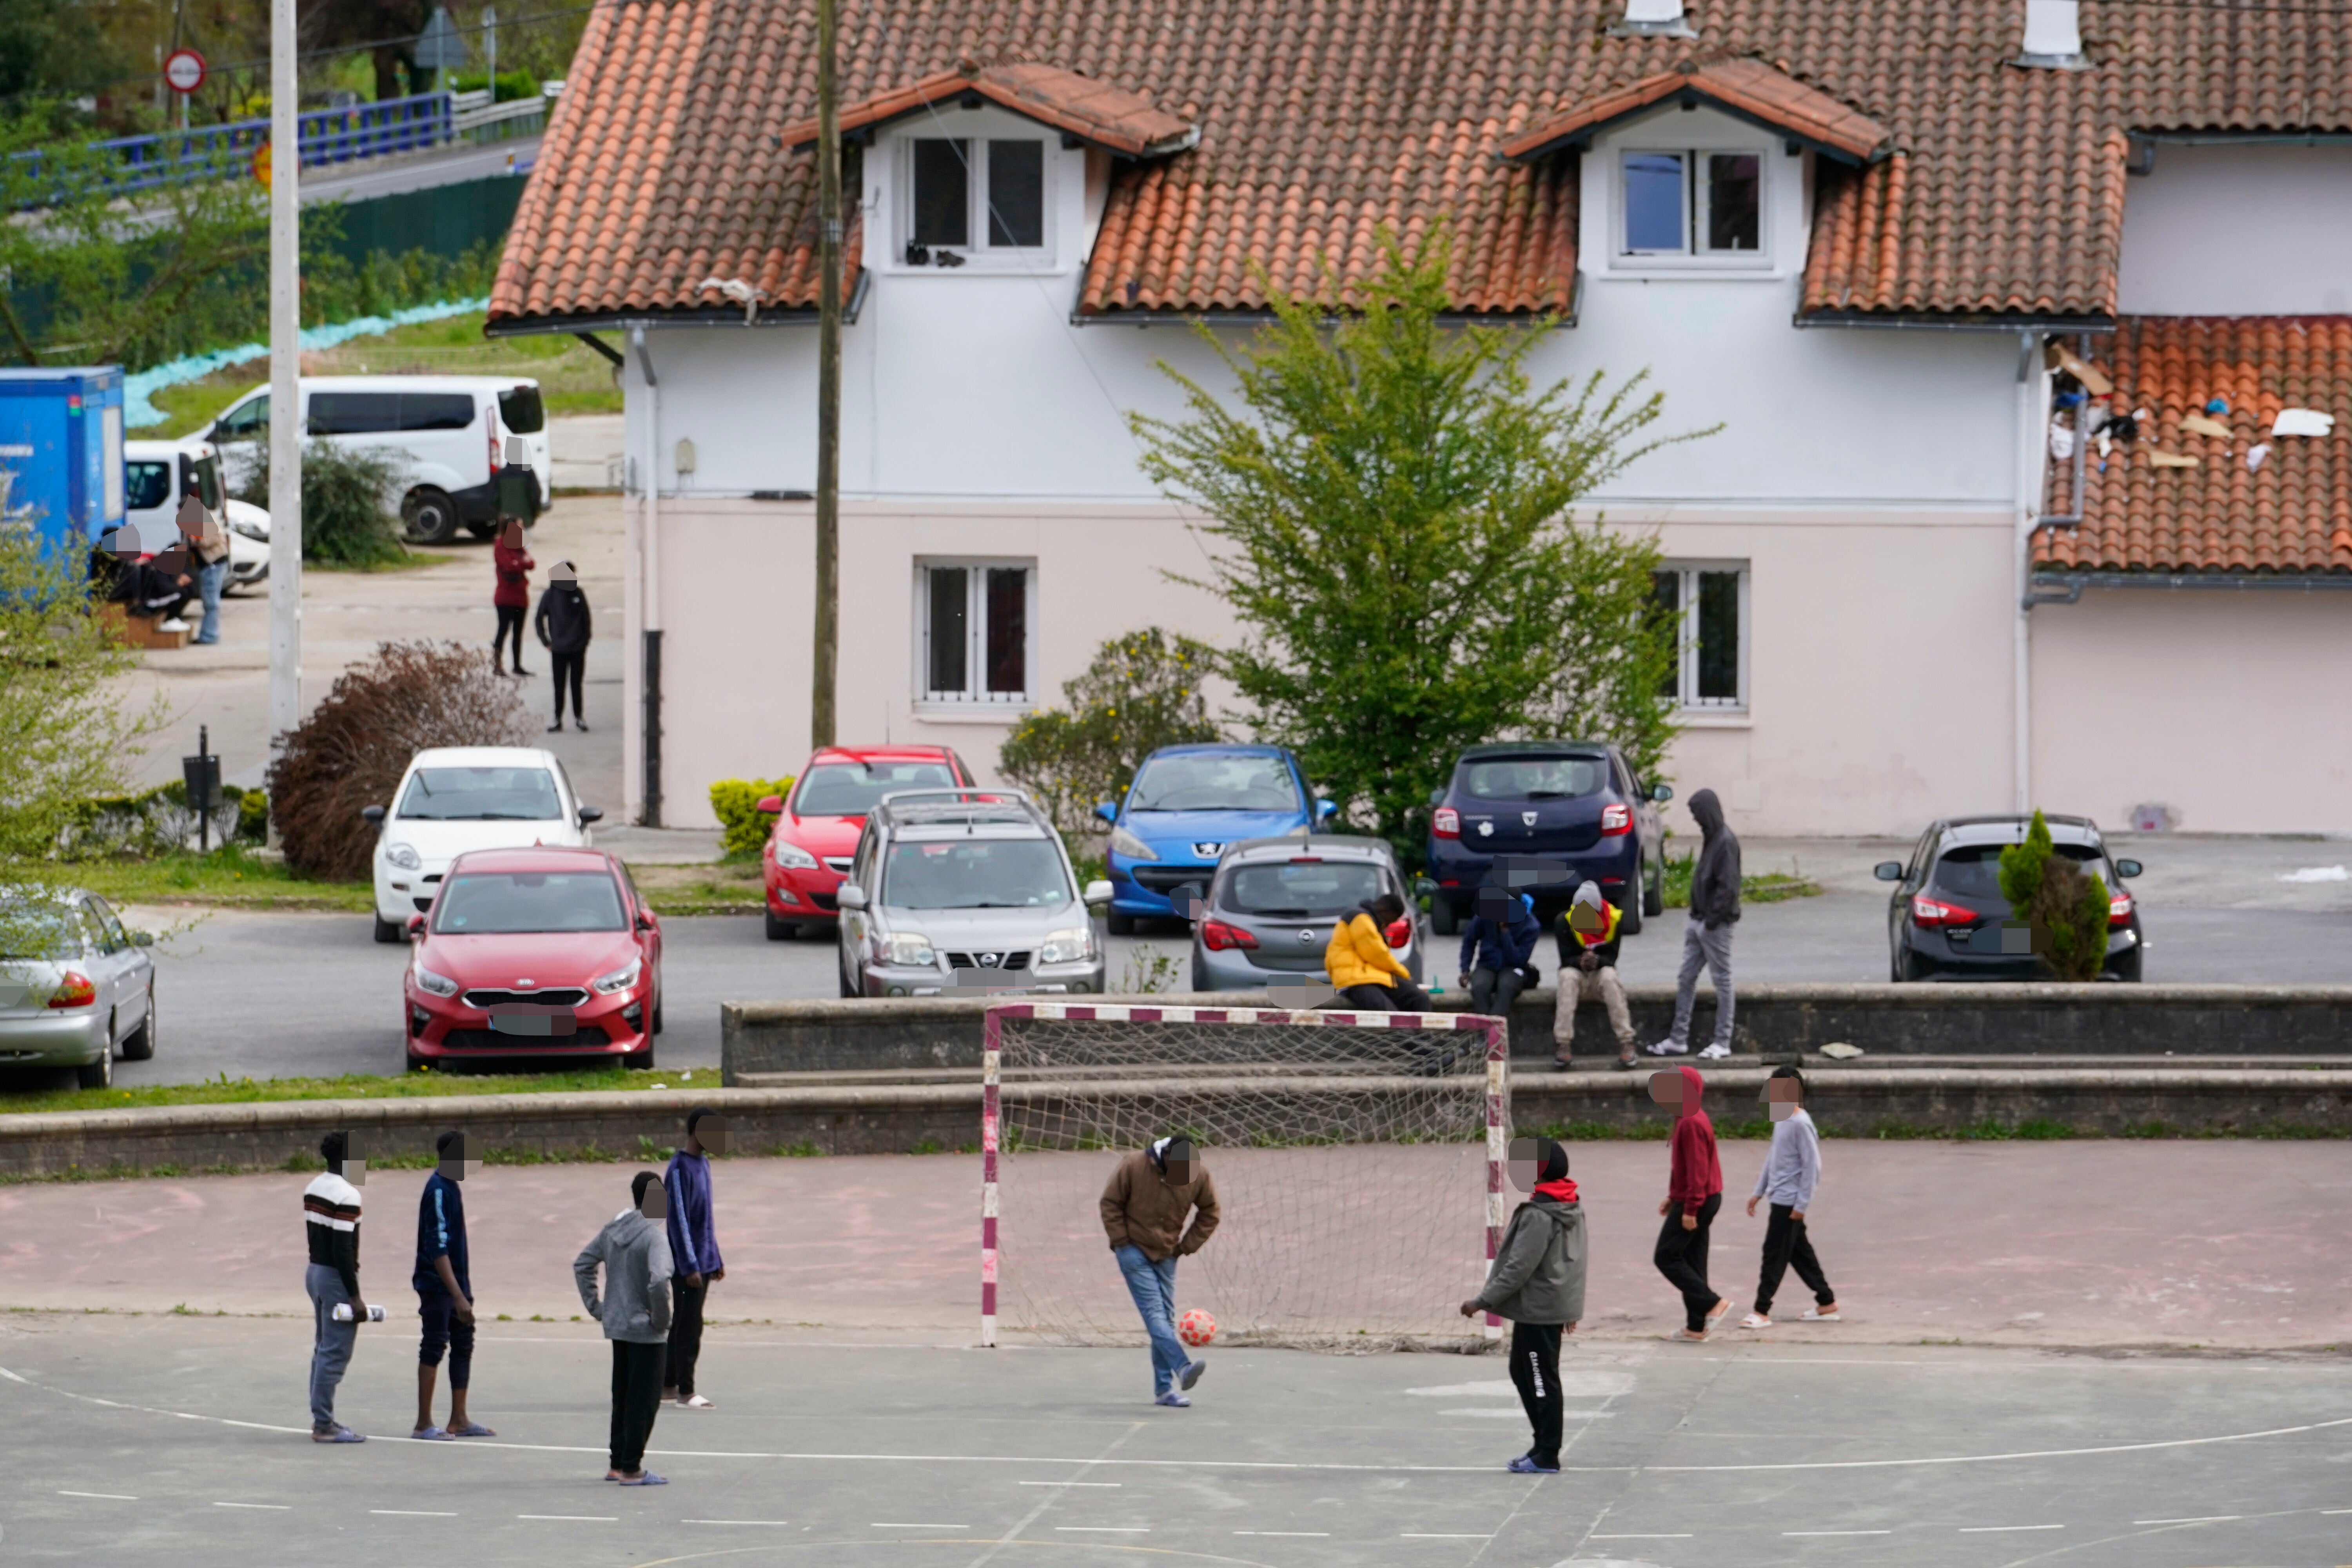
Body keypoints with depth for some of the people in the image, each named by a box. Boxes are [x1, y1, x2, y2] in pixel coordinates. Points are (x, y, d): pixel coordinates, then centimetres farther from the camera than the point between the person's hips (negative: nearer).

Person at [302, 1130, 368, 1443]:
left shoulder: (313, 1188, 10)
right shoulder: (346, 1196, -19)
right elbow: (343, 1249, -22)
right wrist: (354, 1297, -20)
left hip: (315, 1272, 10)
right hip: (336, 1277, -10)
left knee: (323, 1350, 15)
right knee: (335, 1354, -6)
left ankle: (321, 1418, 20)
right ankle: (324, 1425, -5)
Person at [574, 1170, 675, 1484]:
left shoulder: (613, 1229, 5)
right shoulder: (654, 1236, -19)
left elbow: (582, 1264, 12)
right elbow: (658, 1281, -31)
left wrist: (595, 1307, 14)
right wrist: (661, 1319, -17)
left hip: (617, 1328, 8)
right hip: (646, 1331, -8)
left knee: (623, 1399, 18)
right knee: (644, 1400, 1)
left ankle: (618, 1465, 25)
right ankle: (631, 1469, 3)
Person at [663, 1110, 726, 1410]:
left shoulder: (703, 1164, 12)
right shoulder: (679, 1169, -16)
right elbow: (679, 1220, -18)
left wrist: (716, 1259, 20)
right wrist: (690, 1266, -20)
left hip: (704, 1260, 9)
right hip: (687, 1262, -9)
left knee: (683, 1324, 12)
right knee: (689, 1326, -5)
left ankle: (668, 1386, 18)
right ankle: (685, 1392, 0)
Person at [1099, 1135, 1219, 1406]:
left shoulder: (1199, 1176, -7)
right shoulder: (1134, 1166, -16)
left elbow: (1209, 1214, 8)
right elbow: (1110, 1204, -5)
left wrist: (1188, 1246, 1)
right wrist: (1122, 1241, -9)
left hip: (1166, 1254, 4)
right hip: (1134, 1252, -4)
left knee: (1166, 1316, 2)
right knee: (1153, 1310, -18)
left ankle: (1164, 1388, 4)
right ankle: (1183, 1368, -33)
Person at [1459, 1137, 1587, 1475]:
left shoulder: (1539, 1215, -21)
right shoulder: (1572, 1209, 9)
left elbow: (1520, 1268, -23)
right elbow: (1575, 1260, 17)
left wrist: (1484, 1301, -17)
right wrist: (1572, 1307, 25)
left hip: (1537, 1309, -10)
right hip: (1556, 1305, 10)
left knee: (1541, 1381, -2)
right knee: (1523, 1372, 18)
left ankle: (1547, 1456, 4)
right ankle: (1544, 1445, 23)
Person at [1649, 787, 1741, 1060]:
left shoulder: (1726, 842, -16)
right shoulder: (1710, 838, 13)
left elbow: (1727, 886, -20)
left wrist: (1713, 919, -20)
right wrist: (1697, 917, 12)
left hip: (1716, 925, -10)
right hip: (1700, 921, 10)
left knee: (1722, 980, 0)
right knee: (1686, 979, 10)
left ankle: (1723, 1043, 6)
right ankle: (1679, 1040, 14)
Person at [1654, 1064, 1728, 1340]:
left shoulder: (1691, 1123, -19)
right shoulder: (1692, 1118, 14)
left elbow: (1697, 1169, -23)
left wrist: (1690, 1209, -24)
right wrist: (1674, 1198, 23)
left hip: (1695, 1201, -10)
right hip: (1707, 1199, 10)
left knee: (1666, 1257, -4)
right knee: (1692, 1261, 12)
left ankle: (1712, 1304, -9)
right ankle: (1696, 1326, 13)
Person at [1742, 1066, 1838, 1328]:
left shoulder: (1800, 1124, -17)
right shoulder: (1780, 1120, 11)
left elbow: (1811, 1165, -18)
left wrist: (1801, 1204, -18)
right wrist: (1759, 1192, 20)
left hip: (1789, 1201, -9)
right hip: (1779, 1197, 9)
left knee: (1774, 1254, -7)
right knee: (1800, 1253, 13)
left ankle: (1762, 1311, -5)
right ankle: (1827, 1303, 20)